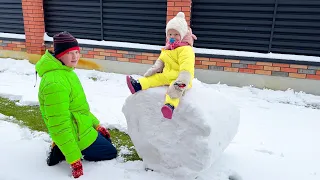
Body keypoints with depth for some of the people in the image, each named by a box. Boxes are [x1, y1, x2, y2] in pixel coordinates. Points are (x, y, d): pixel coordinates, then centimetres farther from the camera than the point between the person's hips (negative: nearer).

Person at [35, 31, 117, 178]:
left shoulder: (65, 71, 2)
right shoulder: (55, 83, -31)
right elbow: (59, 126, -30)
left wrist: (96, 125, 15)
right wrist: (74, 159, -25)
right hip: (77, 135, -9)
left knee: (106, 140, 28)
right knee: (111, 152, 8)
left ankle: (63, 149, 14)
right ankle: (63, 152, 3)